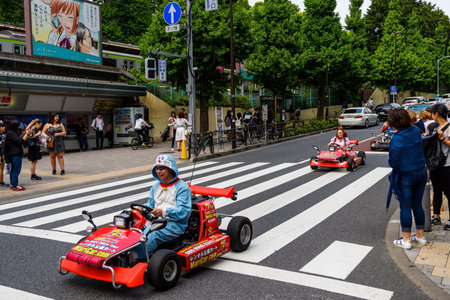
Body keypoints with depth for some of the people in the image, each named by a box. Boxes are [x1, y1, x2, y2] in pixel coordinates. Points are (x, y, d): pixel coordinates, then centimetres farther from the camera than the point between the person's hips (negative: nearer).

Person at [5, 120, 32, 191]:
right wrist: (27, 134, -14)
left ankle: (12, 184, 22)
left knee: (13, 170, 15)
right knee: (16, 170, -7)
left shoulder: (12, 133, 15)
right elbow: (20, 141, -20)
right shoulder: (11, 133, -16)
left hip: (15, 154, 11)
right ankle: (14, 186, -4)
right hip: (16, 154, -11)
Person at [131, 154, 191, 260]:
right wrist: (142, 210, -7)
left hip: (175, 223, -5)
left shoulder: (182, 187, 0)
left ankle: (133, 256, -50)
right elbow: (150, 204, 17)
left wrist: (164, 212, -25)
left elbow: (184, 211, -12)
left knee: (154, 235, -34)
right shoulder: (155, 187, 22)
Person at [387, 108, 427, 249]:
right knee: (417, 205, 17)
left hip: (405, 177, -6)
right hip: (421, 173, 6)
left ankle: (406, 240, 12)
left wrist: (391, 162, 2)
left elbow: (393, 162, -19)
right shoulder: (416, 131, -1)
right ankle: (420, 236, 29)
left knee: (405, 207, 4)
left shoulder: (397, 139, -21)